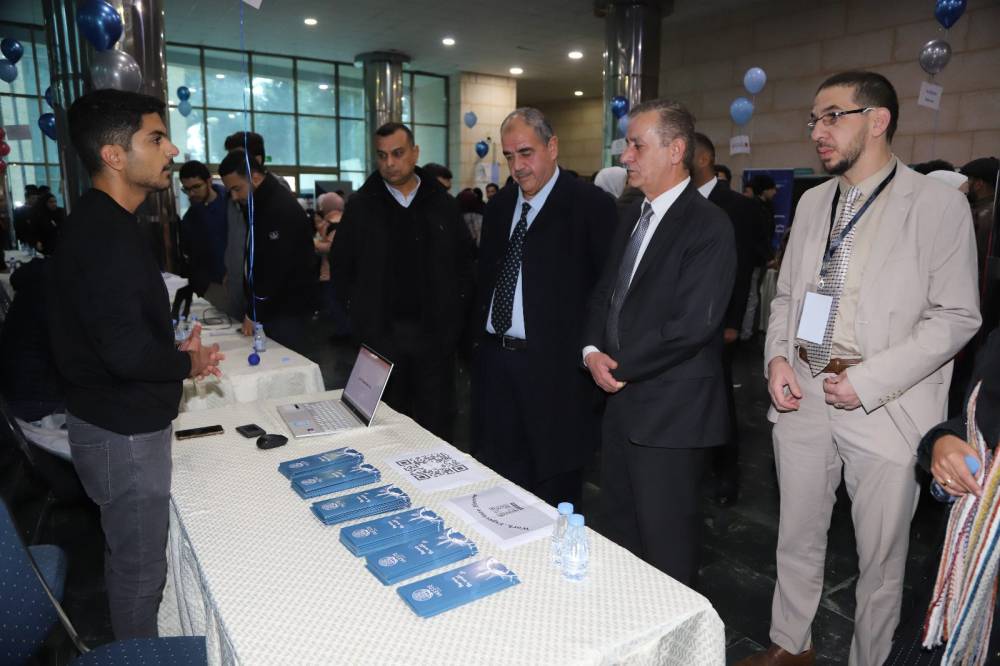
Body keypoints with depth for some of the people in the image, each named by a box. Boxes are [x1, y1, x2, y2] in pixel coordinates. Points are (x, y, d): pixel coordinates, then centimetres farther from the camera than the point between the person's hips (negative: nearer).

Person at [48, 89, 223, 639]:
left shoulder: (98, 221, 8)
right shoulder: (107, 233, -25)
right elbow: (127, 352, -31)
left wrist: (175, 353, 5)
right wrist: (189, 362, -13)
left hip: (117, 422, 10)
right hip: (124, 433, -10)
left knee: (129, 557, 26)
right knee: (140, 569, 9)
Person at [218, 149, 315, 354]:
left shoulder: (282, 209, -21)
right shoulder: (260, 203, 10)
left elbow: (275, 269, -22)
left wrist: (254, 313, -16)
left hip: (287, 308, -9)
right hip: (270, 305, 9)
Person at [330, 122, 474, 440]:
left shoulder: (443, 204, 5)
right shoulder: (361, 205, 3)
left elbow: (465, 260, 9)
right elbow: (340, 264, 8)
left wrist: (455, 310, 1)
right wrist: (358, 311, 1)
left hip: (435, 330, 1)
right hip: (380, 331, 0)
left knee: (436, 425, 8)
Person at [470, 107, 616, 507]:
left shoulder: (591, 205, -8)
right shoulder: (499, 206, 12)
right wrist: (479, 338, 11)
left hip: (554, 365, -6)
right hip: (495, 359, 6)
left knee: (554, 486, 9)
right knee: (497, 478, 16)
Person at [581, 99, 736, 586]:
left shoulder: (708, 226, -14)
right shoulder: (632, 221, 13)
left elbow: (693, 323, -22)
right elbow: (604, 294, 16)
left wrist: (621, 366, -13)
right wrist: (593, 350, -3)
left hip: (670, 410, -8)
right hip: (621, 398, 8)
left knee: (665, 542, 6)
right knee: (619, 527, 20)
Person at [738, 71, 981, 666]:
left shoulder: (939, 204, -7)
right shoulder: (812, 202, 10)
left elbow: (957, 316, -9)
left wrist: (868, 381, -17)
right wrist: (777, 357, -3)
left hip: (884, 407, -5)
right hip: (802, 393, 5)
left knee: (881, 555, 11)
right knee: (797, 538, 18)